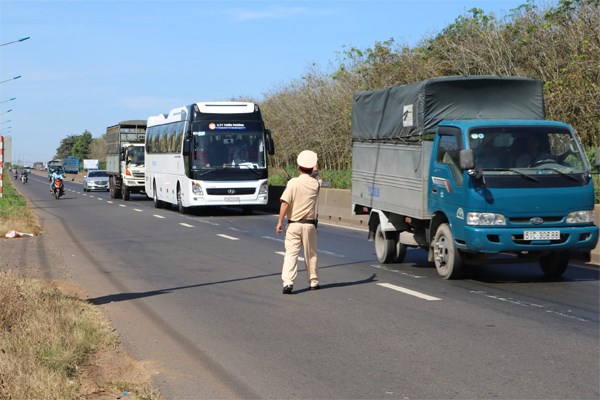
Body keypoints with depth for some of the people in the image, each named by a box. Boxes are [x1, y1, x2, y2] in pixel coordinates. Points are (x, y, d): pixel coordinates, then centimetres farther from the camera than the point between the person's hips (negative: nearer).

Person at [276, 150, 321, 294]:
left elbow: (285, 203, -15)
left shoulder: (293, 182, -10)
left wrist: (280, 221, -9)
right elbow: (316, 173, 25)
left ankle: (287, 282, -18)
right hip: (310, 224, 2)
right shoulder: (315, 183, 0)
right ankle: (313, 281, 24)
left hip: (293, 224, -2)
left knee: (291, 253, -5)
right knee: (311, 254, 15)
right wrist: (314, 161, 43)